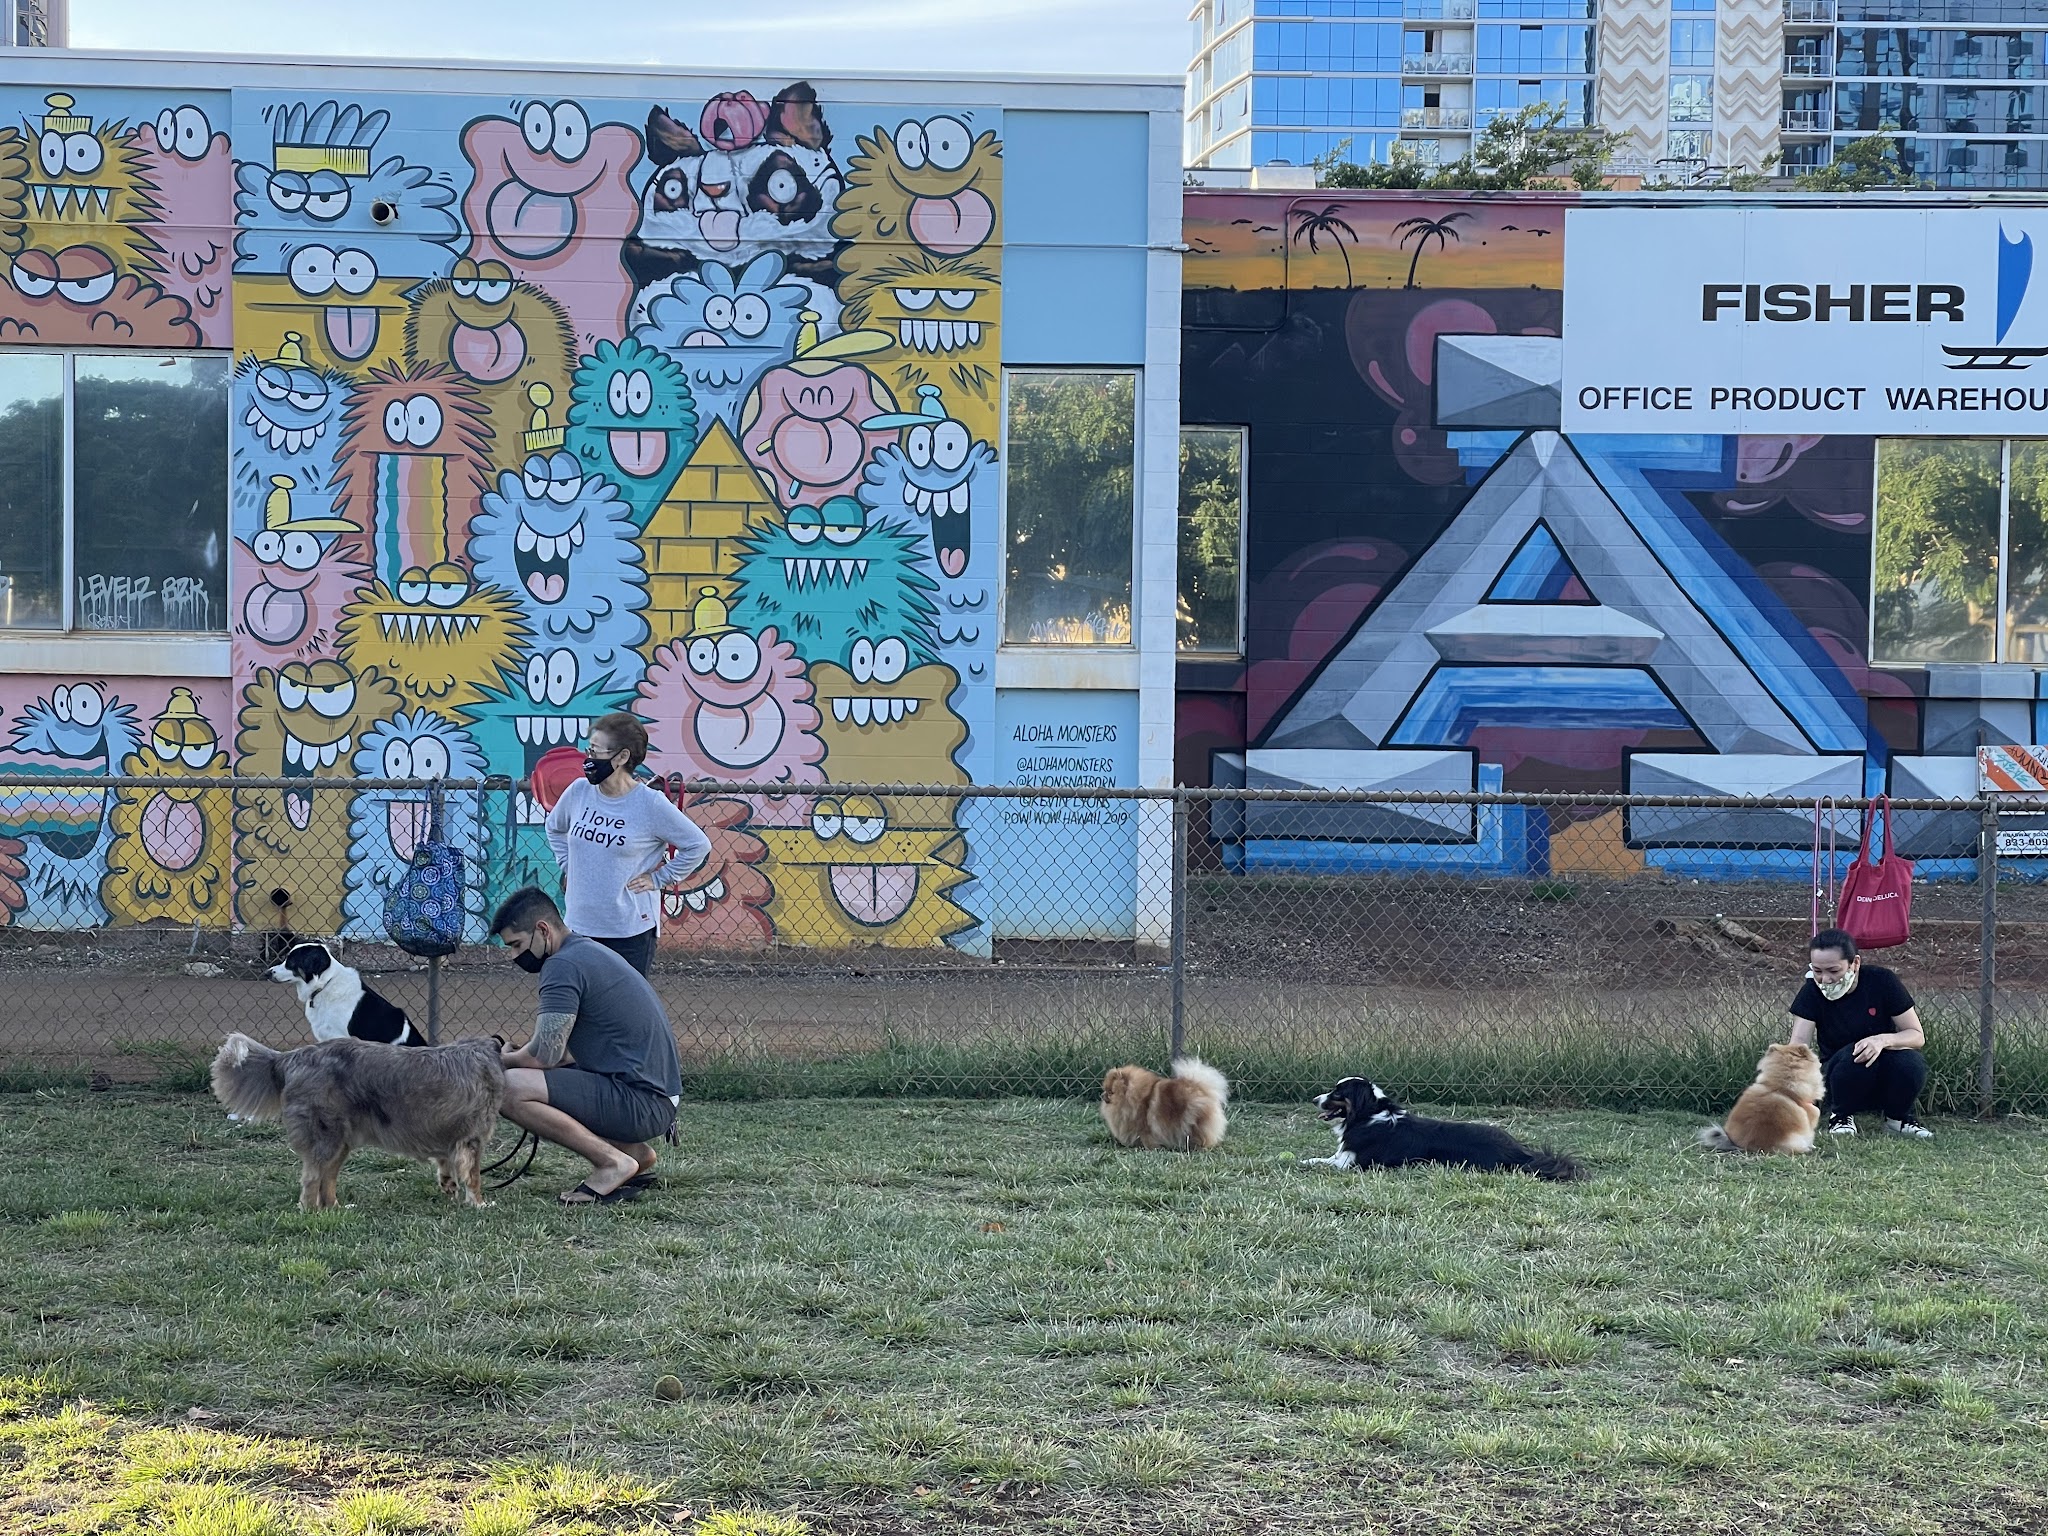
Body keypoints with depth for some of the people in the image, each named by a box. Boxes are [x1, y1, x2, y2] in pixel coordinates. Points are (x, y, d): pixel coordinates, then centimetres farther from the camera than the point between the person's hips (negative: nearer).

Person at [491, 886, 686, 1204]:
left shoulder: (563, 966, -12)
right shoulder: (590, 951, 19)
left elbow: (544, 1055, -18)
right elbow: (560, 1052, 28)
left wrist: (505, 1059, 2)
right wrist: (514, 1057, 14)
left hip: (638, 1101, -10)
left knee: (510, 1088, -20)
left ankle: (612, 1163, -12)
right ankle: (634, 1153, 13)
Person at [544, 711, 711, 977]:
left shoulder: (651, 803, -12)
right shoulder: (578, 792, 2)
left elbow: (699, 845, -5)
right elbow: (554, 828, 24)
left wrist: (659, 878, -6)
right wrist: (568, 866, 13)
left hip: (632, 932, -5)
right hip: (580, 924, 5)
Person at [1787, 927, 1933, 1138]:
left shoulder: (1881, 981, -13)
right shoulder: (1813, 992, -12)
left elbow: (1918, 1036, -11)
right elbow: (1798, 1044, -23)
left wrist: (1883, 1040, -33)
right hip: (1839, 1073, -1)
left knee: (1912, 1063, -32)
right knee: (1853, 1056, -34)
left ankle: (1897, 1117, -1)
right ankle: (1841, 1116, -5)